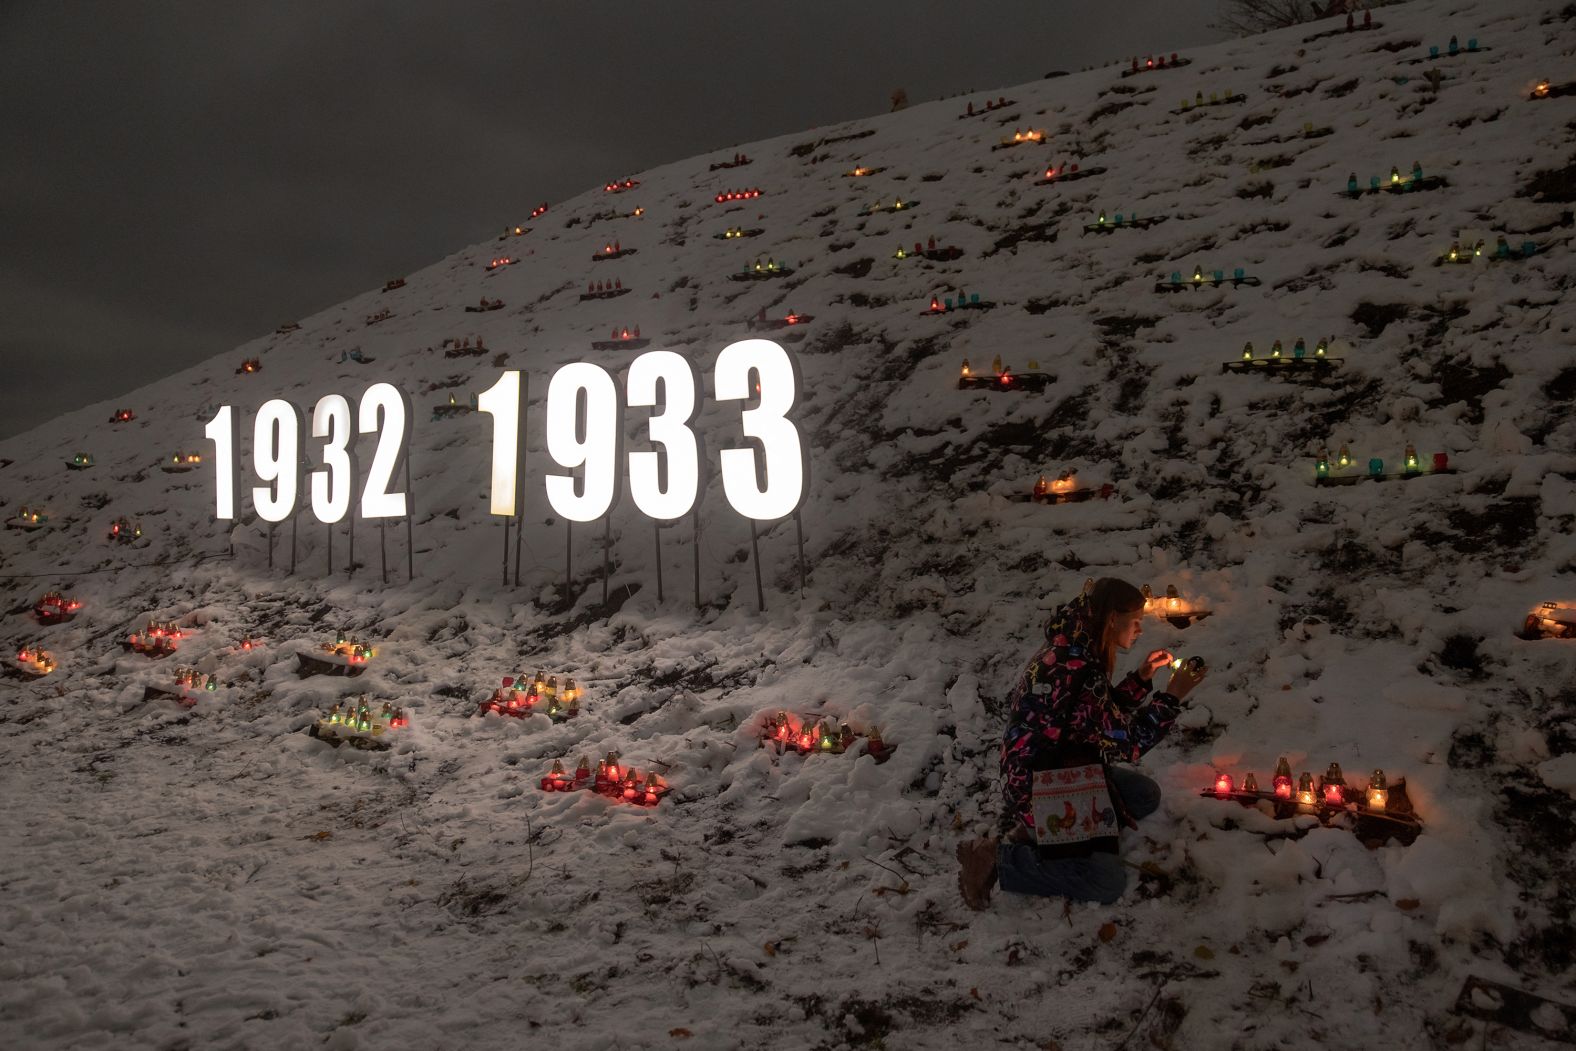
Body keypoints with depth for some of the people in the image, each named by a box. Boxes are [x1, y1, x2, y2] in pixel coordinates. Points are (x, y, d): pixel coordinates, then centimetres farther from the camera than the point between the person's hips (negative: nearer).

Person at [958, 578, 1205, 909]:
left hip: (1066, 770, 10)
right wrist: (1173, 696, -15)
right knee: (1108, 883, -14)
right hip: (1038, 787, -10)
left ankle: (1041, 831, 10)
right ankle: (995, 858, -6)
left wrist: (1142, 677, 6)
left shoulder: (1076, 651, 4)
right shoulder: (1076, 670, -27)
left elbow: (1106, 716, 16)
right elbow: (1126, 742, -20)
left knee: (1147, 796, 18)